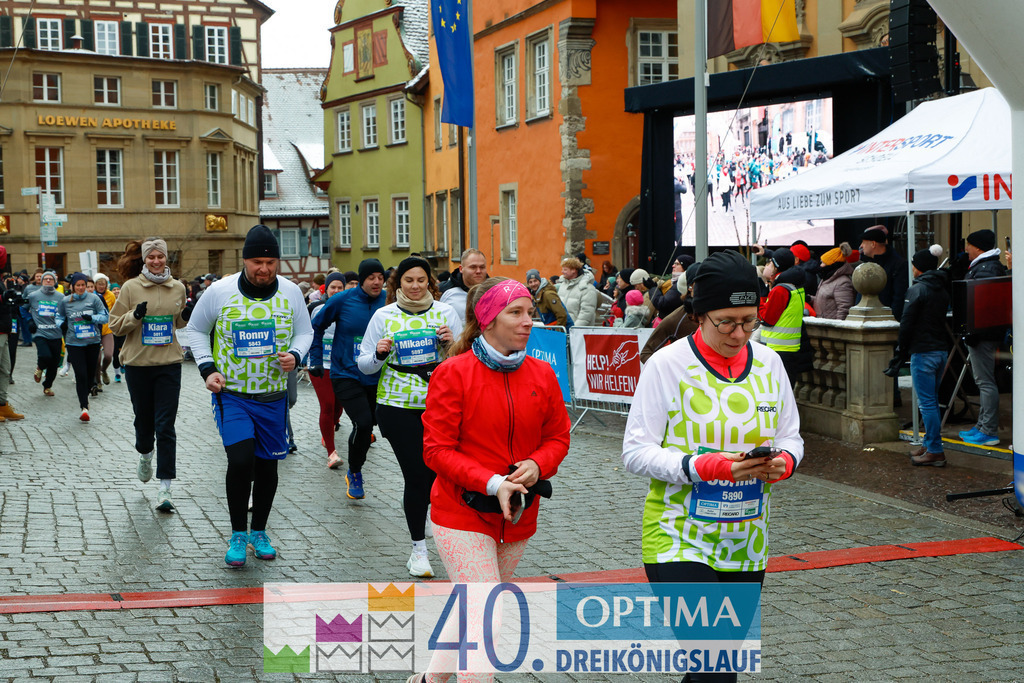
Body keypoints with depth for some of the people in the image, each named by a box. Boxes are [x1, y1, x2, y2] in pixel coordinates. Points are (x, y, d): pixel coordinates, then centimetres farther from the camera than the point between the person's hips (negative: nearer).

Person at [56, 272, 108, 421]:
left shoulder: (93, 298, 0)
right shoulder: (65, 301, 3)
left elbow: (105, 316, 0)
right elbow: (59, 316, 18)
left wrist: (92, 318, -17)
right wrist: (61, 324, -4)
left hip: (93, 341, 1)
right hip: (74, 342, -1)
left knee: (91, 373, 9)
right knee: (81, 374, -11)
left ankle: (84, 396, 37)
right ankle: (84, 407, -9)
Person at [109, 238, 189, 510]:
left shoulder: (178, 288, 5)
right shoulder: (131, 287, -2)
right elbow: (115, 325, 1)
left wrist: (187, 316, -3)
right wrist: (135, 316, -17)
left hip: (169, 363, 0)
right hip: (137, 363, 0)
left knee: (165, 426, -6)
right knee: (143, 419, 13)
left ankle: (165, 487, -6)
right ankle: (145, 455, 48)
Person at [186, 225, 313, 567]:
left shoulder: (291, 293, -2)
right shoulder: (219, 291, -8)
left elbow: (304, 331, 13)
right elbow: (196, 329, 7)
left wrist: (294, 355, -8)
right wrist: (207, 368, -5)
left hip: (273, 396, 3)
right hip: (231, 395, -3)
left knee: (267, 465, 9)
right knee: (241, 461, -16)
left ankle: (259, 531, 30)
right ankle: (238, 534, 4)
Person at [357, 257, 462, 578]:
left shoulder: (445, 313, 6)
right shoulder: (383, 316, 4)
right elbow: (365, 365, 7)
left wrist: (450, 343, -11)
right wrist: (379, 353, -14)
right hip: (398, 406, -1)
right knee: (416, 475, -4)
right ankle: (418, 549, 8)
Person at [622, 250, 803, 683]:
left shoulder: (768, 362, 5)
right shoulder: (666, 364, -10)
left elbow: (791, 437, 12)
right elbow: (636, 452, -12)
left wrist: (783, 461, -11)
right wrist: (704, 467, -24)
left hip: (747, 545, 5)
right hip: (679, 540, -5)